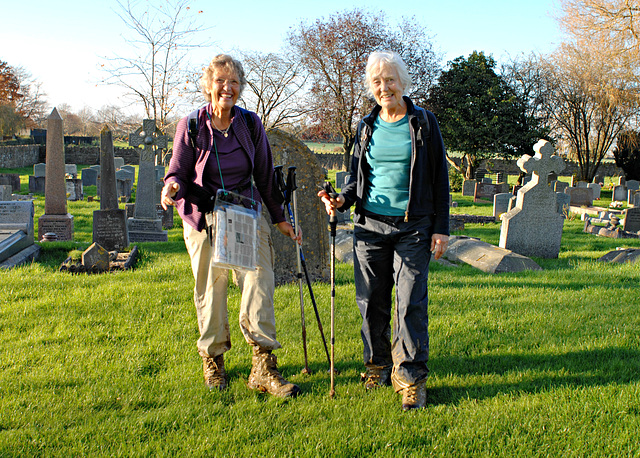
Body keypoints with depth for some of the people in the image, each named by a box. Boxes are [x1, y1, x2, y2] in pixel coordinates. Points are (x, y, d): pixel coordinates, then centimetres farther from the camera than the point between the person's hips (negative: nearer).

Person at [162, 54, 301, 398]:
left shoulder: (251, 124, 2)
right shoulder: (191, 126, -5)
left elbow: (265, 176, 9)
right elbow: (179, 173, -1)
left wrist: (279, 219, 11)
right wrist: (172, 188, -26)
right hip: (204, 220, -1)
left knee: (259, 286, -8)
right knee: (210, 292, 7)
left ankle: (264, 369, -2)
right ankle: (213, 362, 26)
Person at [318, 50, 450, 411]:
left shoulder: (423, 122, 2)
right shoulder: (367, 127, 11)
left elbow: (440, 178, 3)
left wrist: (441, 228, -3)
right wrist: (343, 199, -4)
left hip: (413, 227, -3)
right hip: (371, 225, 4)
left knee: (411, 302, -6)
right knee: (372, 300, 7)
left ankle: (411, 376, 6)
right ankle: (378, 365, 25)